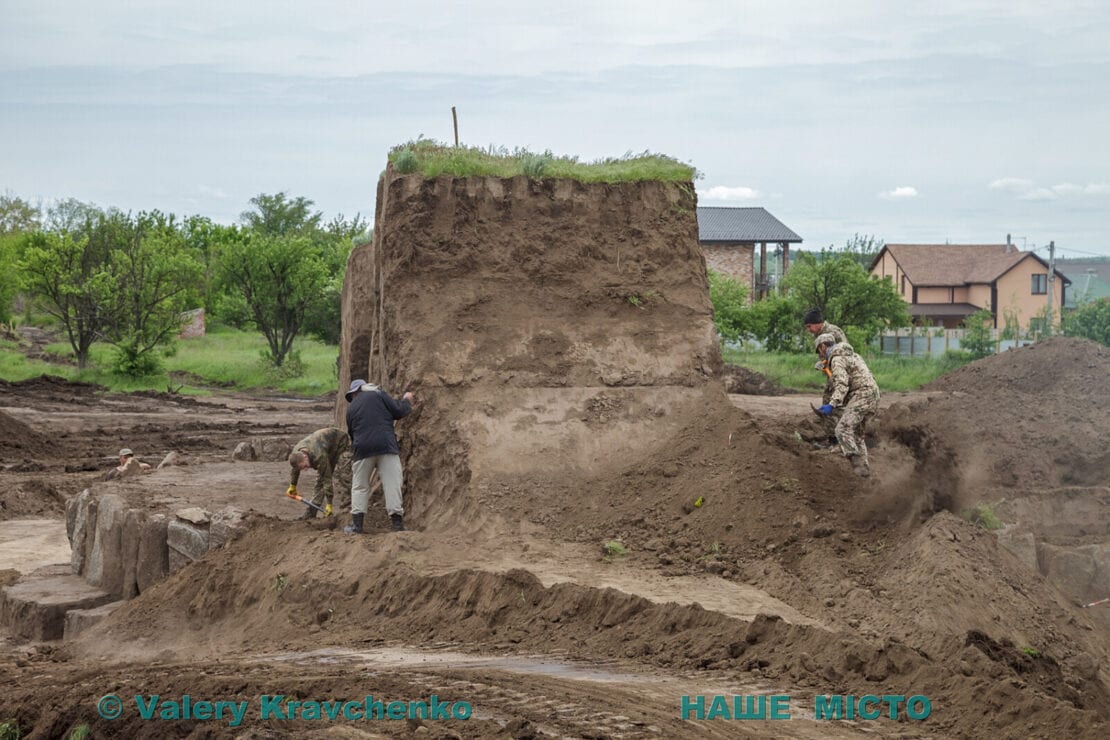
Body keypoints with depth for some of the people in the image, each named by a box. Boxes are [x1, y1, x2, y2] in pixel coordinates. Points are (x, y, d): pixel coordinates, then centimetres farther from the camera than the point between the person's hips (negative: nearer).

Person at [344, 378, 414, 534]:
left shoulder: (351, 408, 20)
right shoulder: (378, 395, 8)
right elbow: (398, 412, 2)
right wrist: (406, 401, 21)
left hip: (363, 449, 3)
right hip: (386, 445, -3)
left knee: (359, 487, 13)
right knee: (392, 484, -2)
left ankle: (356, 524, 8)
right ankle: (397, 524, -7)